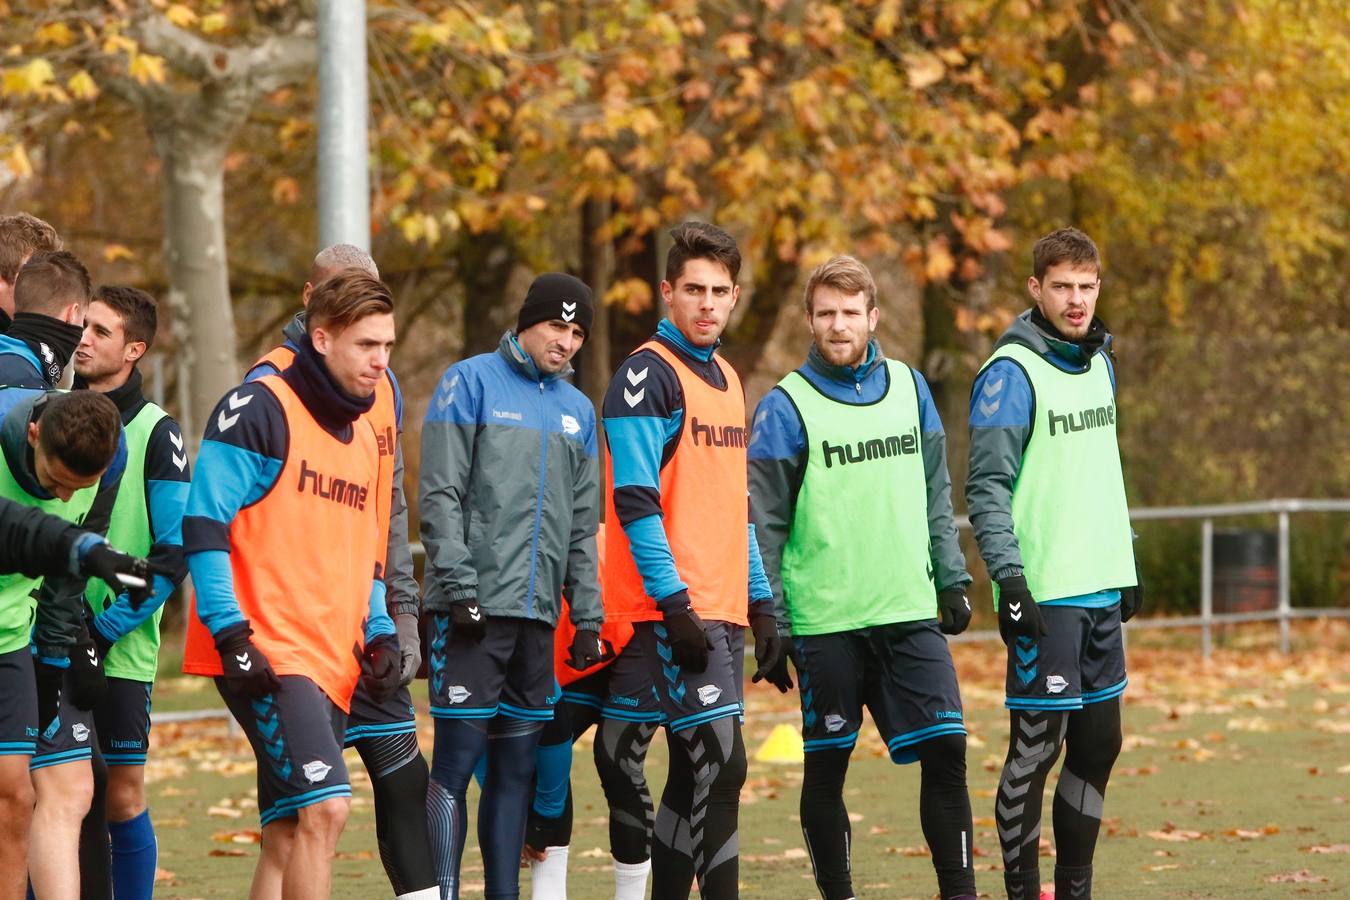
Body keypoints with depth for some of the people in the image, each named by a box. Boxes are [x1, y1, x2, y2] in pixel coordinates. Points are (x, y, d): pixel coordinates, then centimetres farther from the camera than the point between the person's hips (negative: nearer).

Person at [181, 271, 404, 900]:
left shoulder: (363, 436, 20)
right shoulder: (260, 410, -6)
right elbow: (203, 523, -12)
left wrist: (379, 635, 12)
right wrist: (231, 633, -18)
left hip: (332, 665, 8)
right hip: (267, 657, -8)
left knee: (288, 835, 7)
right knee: (324, 806, -20)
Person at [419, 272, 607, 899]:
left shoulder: (578, 410, 17)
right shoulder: (472, 383, -2)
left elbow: (583, 526, 19)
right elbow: (439, 496, -8)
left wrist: (587, 616, 11)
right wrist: (460, 586, -15)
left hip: (538, 612, 6)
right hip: (474, 610, -6)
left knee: (517, 764, 7)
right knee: (458, 759, -9)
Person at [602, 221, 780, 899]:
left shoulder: (726, 380, 18)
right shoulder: (648, 376, -8)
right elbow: (635, 501, -15)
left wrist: (761, 603, 18)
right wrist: (673, 602, -19)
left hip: (722, 612, 8)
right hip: (674, 611, -8)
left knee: (695, 774, 9)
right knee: (720, 764, -14)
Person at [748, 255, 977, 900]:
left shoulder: (908, 388, 9)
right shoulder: (787, 406, -4)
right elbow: (763, 524, -4)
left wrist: (952, 580, 9)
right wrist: (769, 625, -8)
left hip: (911, 612, 3)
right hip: (824, 622, -3)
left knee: (946, 750, -4)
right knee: (827, 766, 4)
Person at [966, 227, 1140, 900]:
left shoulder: (1098, 363, 14)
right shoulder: (1011, 373, -10)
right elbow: (987, 487, -13)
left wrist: (1126, 568, 20)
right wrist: (1009, 578, -20)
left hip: (1101, 592, 8)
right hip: (1045, 594, -8)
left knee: (1099, 744, 10)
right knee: (1034, 750, -6)